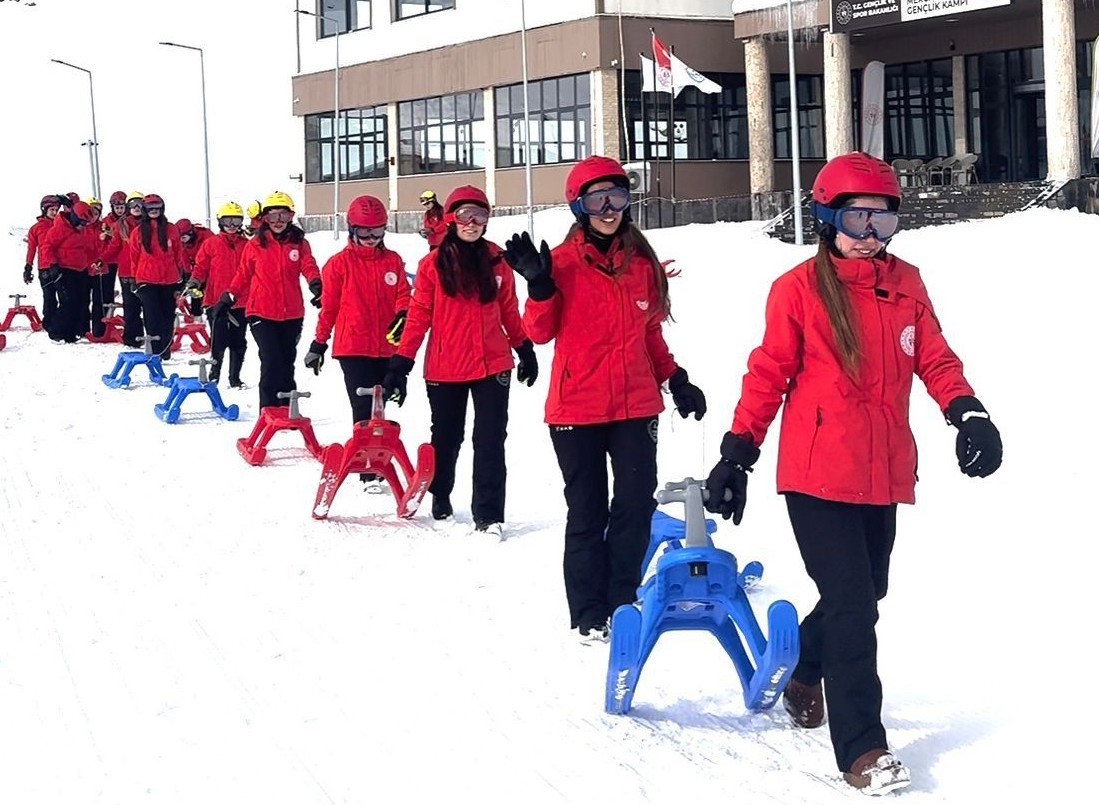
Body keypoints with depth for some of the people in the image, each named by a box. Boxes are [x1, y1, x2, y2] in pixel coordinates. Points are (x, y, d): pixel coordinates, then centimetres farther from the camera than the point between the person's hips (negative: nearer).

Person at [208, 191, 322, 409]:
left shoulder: (299, 243, 4)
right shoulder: (255, 245, 2)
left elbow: (308, 266, -8)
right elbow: (243, 275, 11)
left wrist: (315, 283, -29)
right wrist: (228, 298, 8)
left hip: (291, 315, 2)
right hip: (262, 313, -2)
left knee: (287, 363, 12)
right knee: (271, 362, -13)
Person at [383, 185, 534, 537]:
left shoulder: (495, 261, 3)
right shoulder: (433, 264, -4)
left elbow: (509, 311, 12)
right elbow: (418, 315, -4)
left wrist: (526, 350, 16)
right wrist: (400, 365, -7)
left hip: (492, 364, 1)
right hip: (445, 368, -1)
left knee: (490, 441, -3)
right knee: (446, 438, 14)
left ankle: (489, 514, 1)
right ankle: (440, 497, 37)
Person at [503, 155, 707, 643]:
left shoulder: (642, 262, 7)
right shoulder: (564, 262, -5)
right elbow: (541, 332, -9)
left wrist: (676, 380, 13)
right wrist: (539, 286, -24)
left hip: (636, 404, 3)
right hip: (576, 408, -3)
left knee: (636, 505, 3)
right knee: (586, 512, 4)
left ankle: (623, 602, 17)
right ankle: (589, 614, 13)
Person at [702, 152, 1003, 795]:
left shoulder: (906, 284, 7)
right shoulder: (800, 288, -5)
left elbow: (934, 358, 7)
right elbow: (769, 374, -3)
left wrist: (967, 412, -10)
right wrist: (738, 453, -3)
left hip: (883, 474, 5)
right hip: (818, 474, -5)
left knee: (864, 593, 17)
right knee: (853, 606, -10)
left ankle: (803, 673, 45)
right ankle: (863, 750, -5)